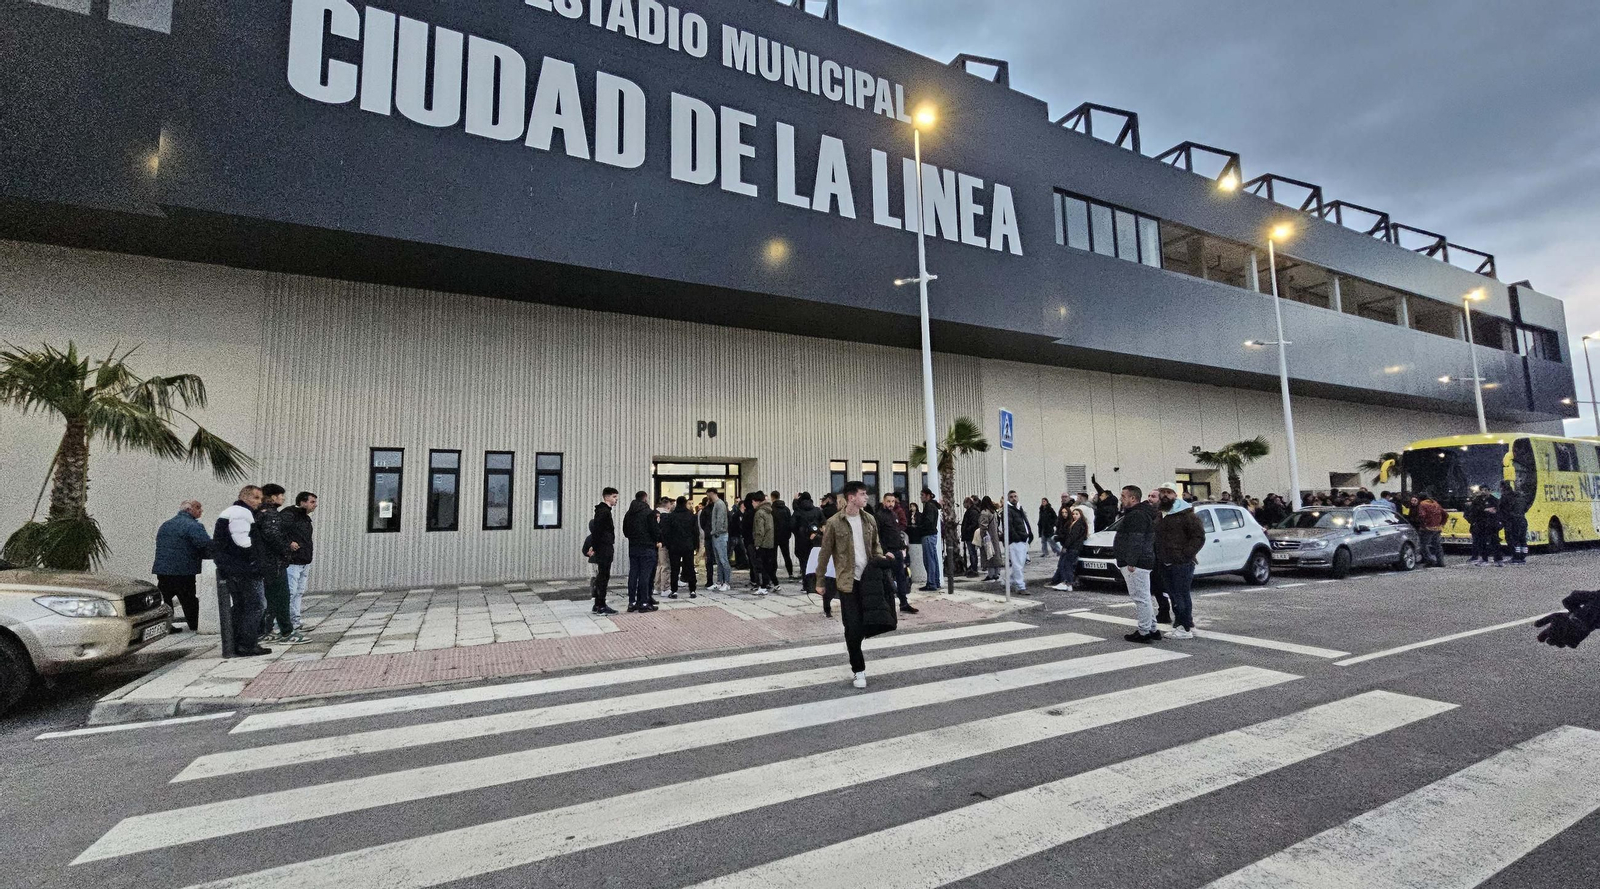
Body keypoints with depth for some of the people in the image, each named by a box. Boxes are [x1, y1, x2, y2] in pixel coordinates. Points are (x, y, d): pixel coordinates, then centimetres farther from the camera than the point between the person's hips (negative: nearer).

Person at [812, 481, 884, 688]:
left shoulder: (869, 519, 6)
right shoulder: (834, 522, -9)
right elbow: (824, 554, -3)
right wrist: (820, 582, -1)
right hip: (848, 581, -5)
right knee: (853, 626, -3)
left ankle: (853, 646, 41)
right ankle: (859, 671, 12)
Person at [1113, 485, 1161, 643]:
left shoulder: (1137, 515, -16)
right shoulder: (1135, 514, 20)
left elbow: (1135, 541, -23)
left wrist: (1131, 562, -24)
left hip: (1135, 565, -12)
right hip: (1142, 563, 12)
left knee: (1140, 598, -6)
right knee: (1144, 598, 17)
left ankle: (1144, 632, -2)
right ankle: (1152, 629, 24)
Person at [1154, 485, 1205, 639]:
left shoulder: (1186, 514, -9)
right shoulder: (1159, 516, 16)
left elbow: (1199, 537, -13)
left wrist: (1185, 554, -18)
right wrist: (1158, 557, 16)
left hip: (1182, 564, -8)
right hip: (1165, 563, 8)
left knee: (1182, 595, -6)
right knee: (1174, 596, 13)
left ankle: (1187, 628, 1)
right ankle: (1179, 625, 22)